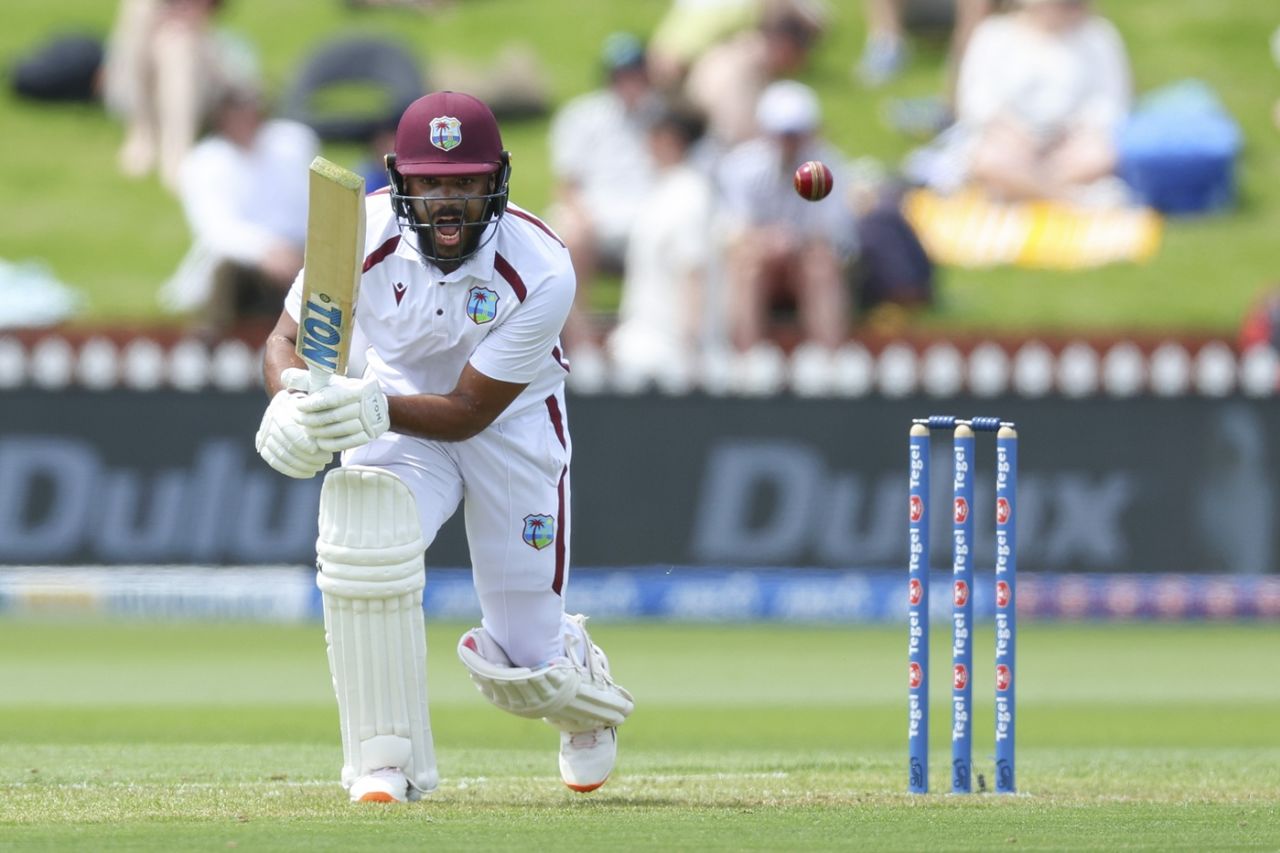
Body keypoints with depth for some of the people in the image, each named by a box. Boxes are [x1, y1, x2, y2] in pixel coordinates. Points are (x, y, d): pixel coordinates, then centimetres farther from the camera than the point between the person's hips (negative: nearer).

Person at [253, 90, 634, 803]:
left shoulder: (542, 273, -30)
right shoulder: (363, 235, -23)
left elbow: (469, 412, -28)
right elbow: (288, 339, -14)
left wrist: (375, 408, -47)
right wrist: (292, 400, -38)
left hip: (512, 425, -2)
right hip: (397, 412, 2)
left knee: (525, 673, -3)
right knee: (364, 526, -33)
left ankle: (587, 699, 39)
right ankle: (388, 761, -19)